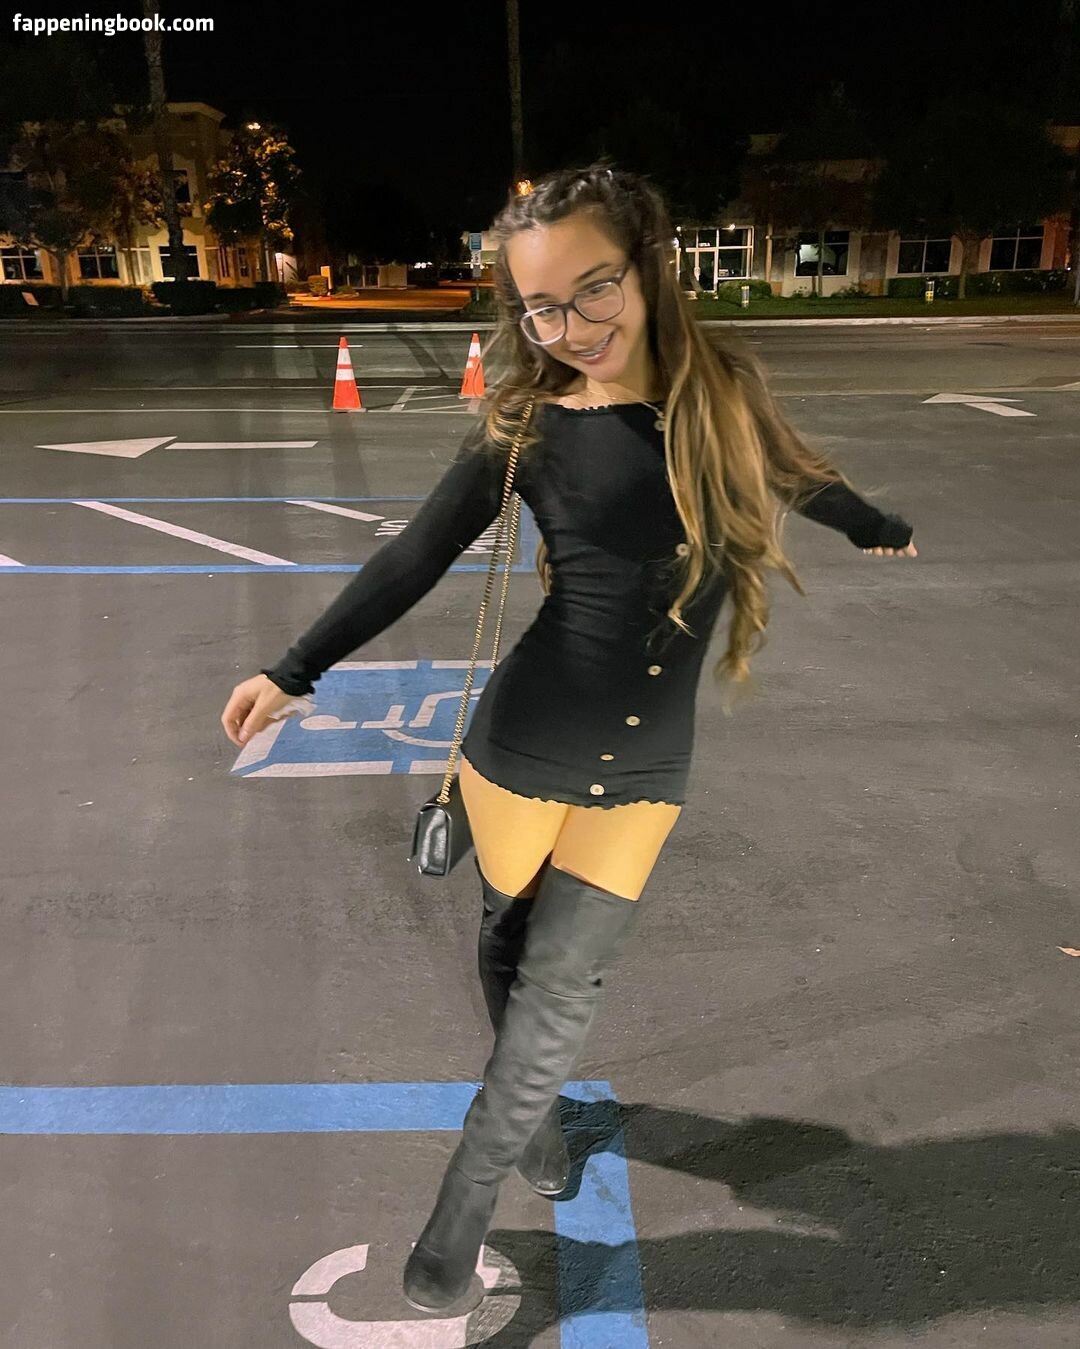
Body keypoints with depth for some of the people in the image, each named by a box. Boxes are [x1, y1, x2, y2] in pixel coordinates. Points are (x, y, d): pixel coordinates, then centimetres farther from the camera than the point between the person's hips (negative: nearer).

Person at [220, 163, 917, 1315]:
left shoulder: (723, 390, -2)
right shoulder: (528, 422, -9)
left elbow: (789, 473, 17)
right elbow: (416, 557, -6)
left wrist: (878, 530, 35)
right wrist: (294, 670, -11)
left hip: (644, 773, 2)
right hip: (523, 747, -1)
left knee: (559, 989, 8)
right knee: (512, 943, 15)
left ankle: (462, 1208, 29)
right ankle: (533, 1107, 42)